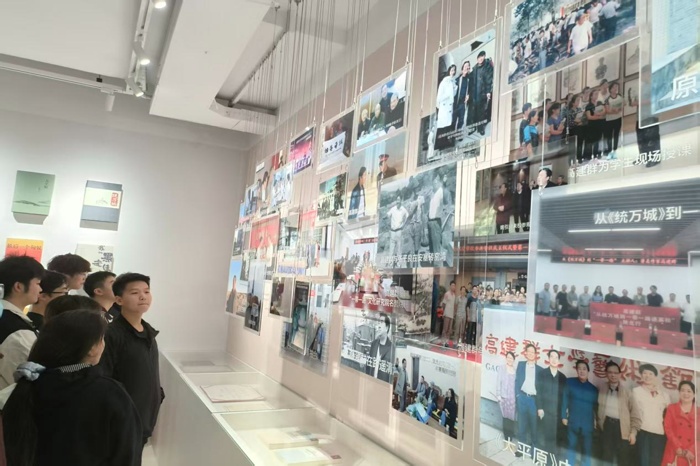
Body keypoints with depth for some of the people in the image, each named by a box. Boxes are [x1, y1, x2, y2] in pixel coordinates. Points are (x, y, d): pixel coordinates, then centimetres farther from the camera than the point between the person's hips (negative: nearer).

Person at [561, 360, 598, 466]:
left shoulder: (593, 388, 6)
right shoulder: (569, 382, 0)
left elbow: (596, 406, 9)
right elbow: (564, 400, -2)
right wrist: (564, 416, -6)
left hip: (588, 425, 1)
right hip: (572, 422, -1)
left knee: (587, 451, 4)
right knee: (571, 448, 10)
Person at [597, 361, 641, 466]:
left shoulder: (626, 391, 5)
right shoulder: (601, 389, 10)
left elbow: (635, 413, 3)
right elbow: (596, 408, 11)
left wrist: (633, 432, -5)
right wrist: (598, 424, 0)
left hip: (622, 427, -1)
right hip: (606, 426, 1)